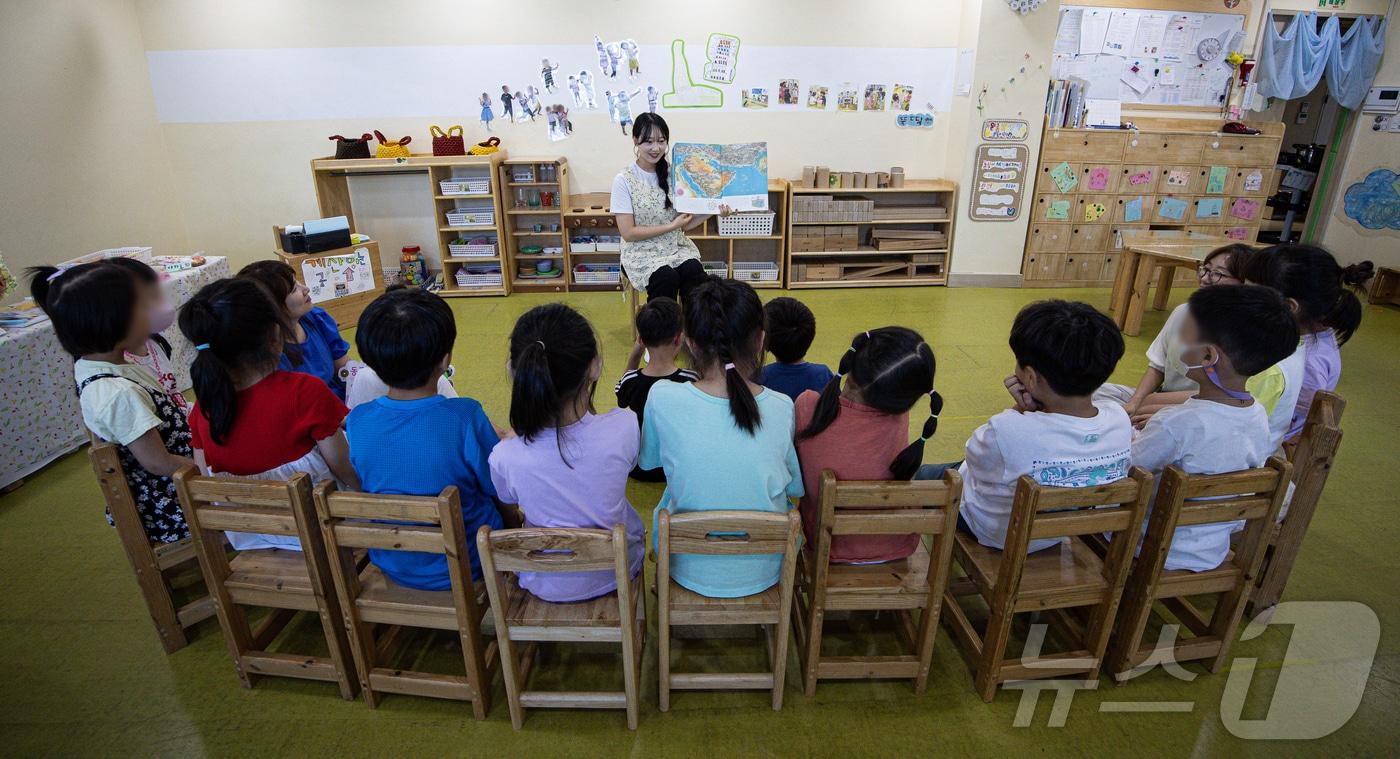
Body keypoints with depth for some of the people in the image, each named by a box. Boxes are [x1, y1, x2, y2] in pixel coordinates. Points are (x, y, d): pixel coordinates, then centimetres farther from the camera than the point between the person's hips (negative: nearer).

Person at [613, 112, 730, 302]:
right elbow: (628, 233, -10)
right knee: (667, 277, -31)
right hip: (642, 252, -3)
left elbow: (684, 224, 7)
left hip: (677, 246, 3)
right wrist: (671, 226, -12)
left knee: (694, 272, -27)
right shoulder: (624, 180, -7)